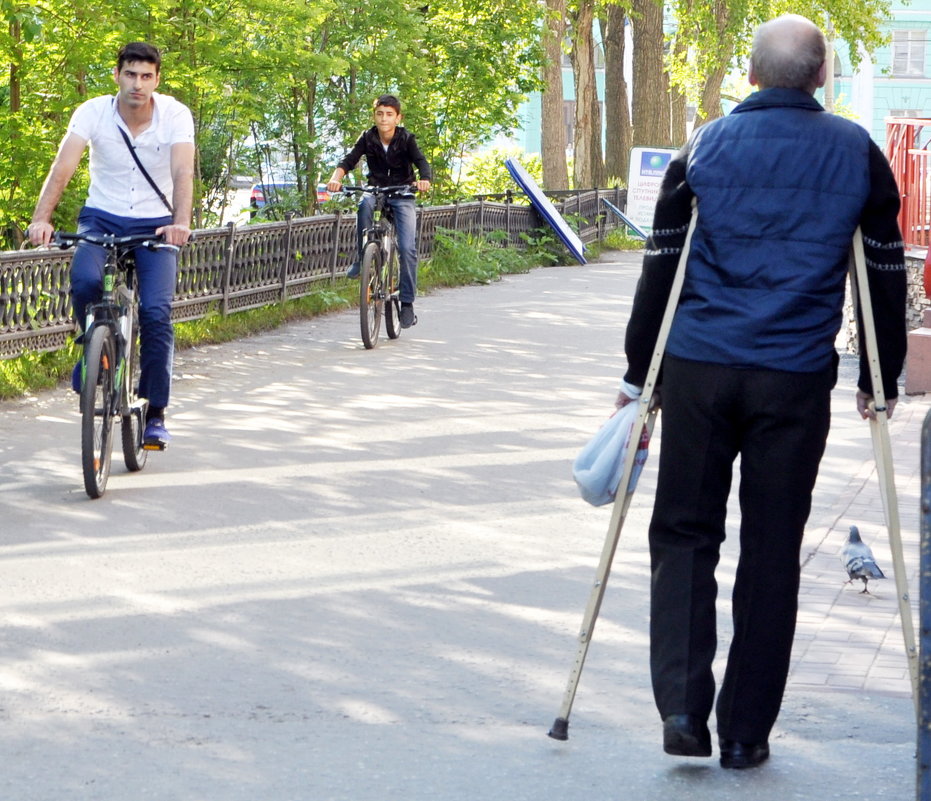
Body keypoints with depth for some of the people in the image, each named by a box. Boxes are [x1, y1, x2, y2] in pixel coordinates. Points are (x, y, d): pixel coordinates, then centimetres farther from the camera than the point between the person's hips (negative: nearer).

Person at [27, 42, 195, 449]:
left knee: (156, 311, -17)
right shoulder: (93, 112, -12)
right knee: (85, 281, -31)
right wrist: (41, 219, -39)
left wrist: (181, 223, -43)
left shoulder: (175, 115, -13)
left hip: (155, 224, 0)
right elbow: (62, 167, -23)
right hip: (102, 219, 0)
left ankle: (155, 413, -2)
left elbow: (183, 172, -25)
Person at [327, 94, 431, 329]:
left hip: (402, 197, -1)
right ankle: (360, 259, -25)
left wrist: (424, 180, -46)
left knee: (407, 249, -16)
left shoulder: (406, 139, -11)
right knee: (365, 204, -37)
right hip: (376, 191, 1)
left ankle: (407, 303, -9)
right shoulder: (368, 139, -6)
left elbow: (421, 162, -23)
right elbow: (349, 160, -14)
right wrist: (336, 177, -36)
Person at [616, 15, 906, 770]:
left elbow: (660, 265, 5)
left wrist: (638, 374, 12)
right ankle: (746, 731, 10)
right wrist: (880, 381, 19)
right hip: (796, 380, 0)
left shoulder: (706, 146, 5)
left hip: (698, 369, 0)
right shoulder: (855, 152, 5)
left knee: (684, 535, 9)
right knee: (772, 552, 7)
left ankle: (682, 708, -5)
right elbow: (886, 270, 9)